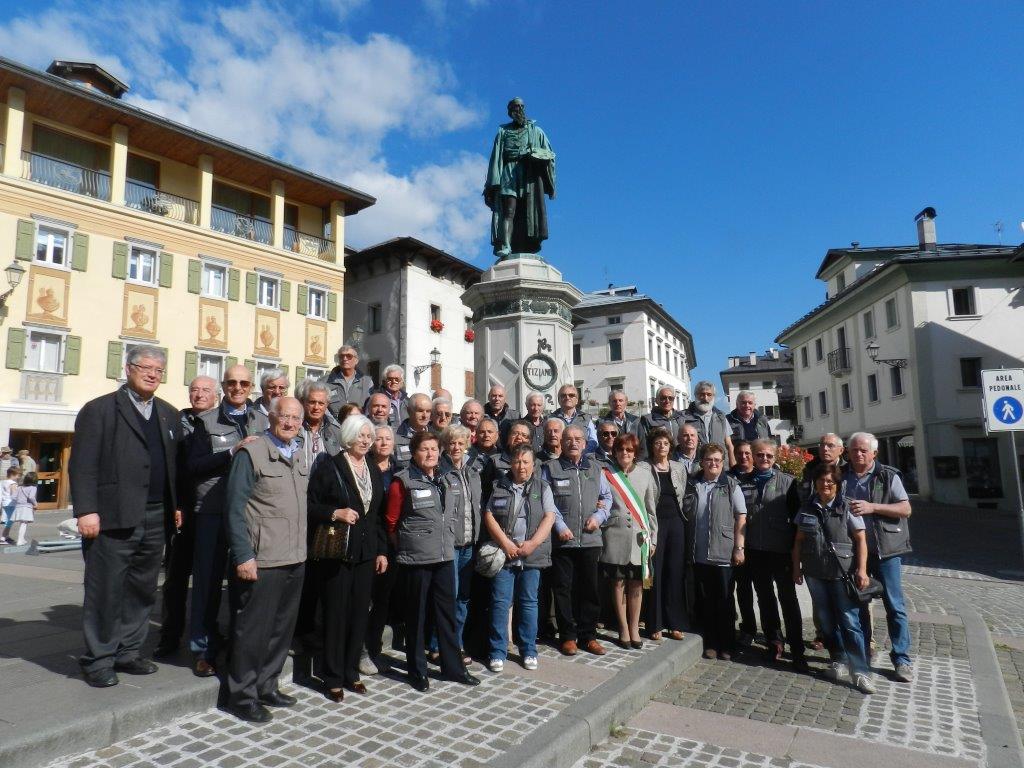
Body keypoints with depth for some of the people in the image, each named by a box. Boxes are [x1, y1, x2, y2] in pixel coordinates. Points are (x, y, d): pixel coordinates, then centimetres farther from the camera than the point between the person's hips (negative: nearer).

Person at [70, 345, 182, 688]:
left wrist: (177, 504, 7)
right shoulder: (99, 409, -1)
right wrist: (86, 510, -15)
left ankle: (128, 652, 26)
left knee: (143, 590, 13)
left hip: (155, 518, 6)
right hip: (113, 517, -5)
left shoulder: (169, 414, 15)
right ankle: (98, 660, 17)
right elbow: (82, 464, -8)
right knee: (106, 591, 3)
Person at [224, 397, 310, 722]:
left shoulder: (299, 457, 11)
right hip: (261, 560, -7)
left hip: (295, 559, 7)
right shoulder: (251, 453, -9)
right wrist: (243, 556, -16)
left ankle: (266, 686, 31)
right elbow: (234, 508, -11)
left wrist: (303, 547, 10)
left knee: (282, 628, 16)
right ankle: (242, 695, 21)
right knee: (253, 629, 4)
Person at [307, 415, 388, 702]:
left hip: (366, 554, 5)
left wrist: (382, 550, 10)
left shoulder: (374, 470, 11)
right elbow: (310, 507, -6)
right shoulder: (329, 467, -6)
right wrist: (335, 513, -22)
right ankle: (333, 678, 18)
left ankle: (351, 672, 25)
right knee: (336, 614, 3)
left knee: (360, 613, 9)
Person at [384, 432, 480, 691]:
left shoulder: (443, 480, 9)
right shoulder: (403, 482, -8)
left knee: (447, 611, 13)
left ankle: (453, 666, 25)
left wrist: (449, 541, 13)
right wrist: (406, 547, 5)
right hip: (417, 558, -5)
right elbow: (391, 523, -2)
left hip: (445, 555, 5)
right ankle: (417, 670, 22)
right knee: (416, 613, 7)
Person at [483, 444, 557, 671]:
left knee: (529, 602, 9)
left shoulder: (542, 487, 6)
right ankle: (498, 652, 13)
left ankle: (529, 651, 21)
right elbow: (489, 516, 0)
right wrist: (506, 544, -10)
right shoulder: (499, 486, 5)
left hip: (532, 556, 0)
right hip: (503, 554, 0)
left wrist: (531, 544, -13)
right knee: (500, 602, 2)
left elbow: (549, 518, -2)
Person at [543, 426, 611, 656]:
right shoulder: (550, 468, 1)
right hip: (562, 540, -3)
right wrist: (560, 526, -13)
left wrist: (599, 516, -1)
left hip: (590, 539, 3)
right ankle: (567, 636, 18)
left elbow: (607, 497, 17)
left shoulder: (595, 468, 14)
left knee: (590, 588, 9)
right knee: (563, 589, 4)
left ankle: (588, 636, 23)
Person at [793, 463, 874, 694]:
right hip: (815, 574, 3)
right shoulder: (807, 509, 4)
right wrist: (796, 568, 7)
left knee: (849, 621, -4)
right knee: (826, 620, 11)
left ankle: (861, 670, 4)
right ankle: (839, 660, 26)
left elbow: (860, 540, -4)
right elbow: (799, 541, 9)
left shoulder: (847, 508, -4)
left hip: (843, 573, -3)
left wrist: (862, 569, -11)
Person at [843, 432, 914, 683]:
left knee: (895, 606, 1)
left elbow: (906, 509, -8)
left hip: (885, 551, -3)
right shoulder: (841, 477, 4)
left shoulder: (888, 476, -2)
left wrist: (872, 507, -19)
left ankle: (902, 658, 12)